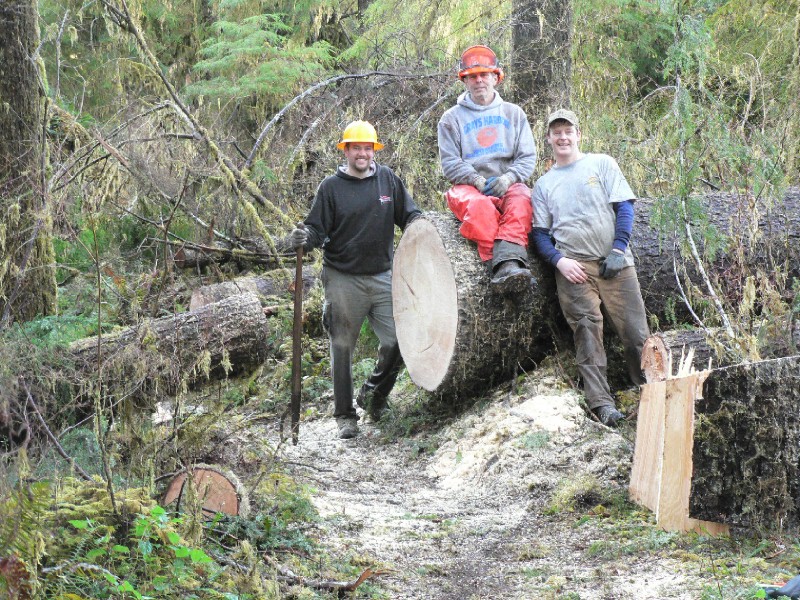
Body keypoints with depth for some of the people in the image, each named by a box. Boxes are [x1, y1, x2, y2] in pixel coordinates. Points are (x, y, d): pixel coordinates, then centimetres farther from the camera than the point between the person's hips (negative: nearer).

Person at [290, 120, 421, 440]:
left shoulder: (388, 179, 5)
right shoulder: (331, 186, -2)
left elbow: (410, 215, 12)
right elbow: (317, 230, -3)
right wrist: (304, 237, -24)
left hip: (383, 277, 2)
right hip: (343, 279, -2)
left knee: (398, 340, -2)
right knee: (343, 348, 4)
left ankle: (373, 395, 23)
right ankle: (345, 415, 16)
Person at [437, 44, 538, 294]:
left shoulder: (513, 113, 19)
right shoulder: (452, 118, 14)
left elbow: (528, 157, 11)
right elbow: (449, 162, 5)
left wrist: (509, 178, -10)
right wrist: (477, 180, -13)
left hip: (508, 185, 1)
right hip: (468, 187, -1)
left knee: (520, 200, -36)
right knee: (480, 206, -39)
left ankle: (509, 262, -56)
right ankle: (502, 265, -52)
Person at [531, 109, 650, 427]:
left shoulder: (602, 164, 11)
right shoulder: (544, 184, 17)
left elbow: (624, 208, 4)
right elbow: (540, 233, 12)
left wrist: (619, 249, -8)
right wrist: (559, 260, -7)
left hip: (614, 262, -1)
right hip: (572, 266, 1)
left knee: (636, 332, -5)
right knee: (587, 330, -12)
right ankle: (601, 402, -17)